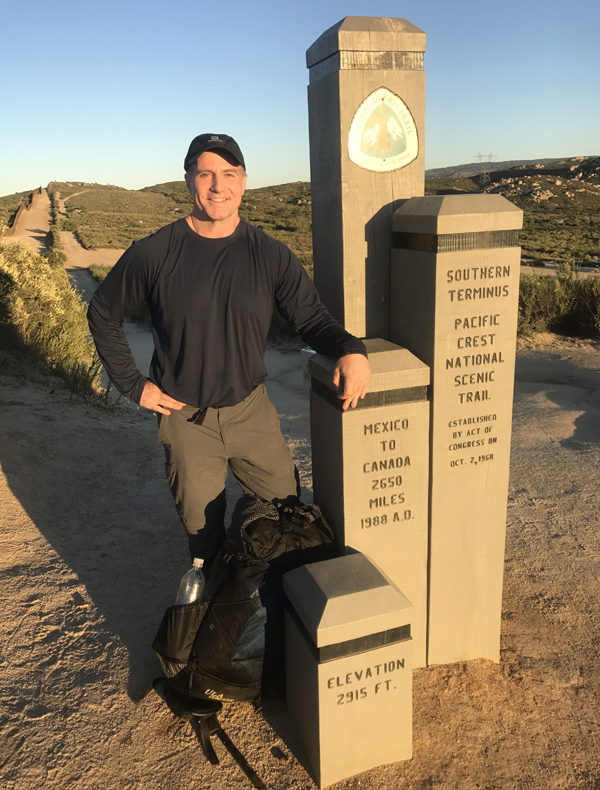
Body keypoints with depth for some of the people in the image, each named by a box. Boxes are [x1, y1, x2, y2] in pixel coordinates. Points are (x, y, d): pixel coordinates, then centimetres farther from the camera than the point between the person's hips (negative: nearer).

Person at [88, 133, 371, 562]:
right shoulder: (153, 254, -10)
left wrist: (351, 350, -24)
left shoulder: (271, 255, -7)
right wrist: (133, 385, -2)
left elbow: (311, 316, -3)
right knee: (202, 526, 16)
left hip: (251, 410, 1)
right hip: (185, 417, -1)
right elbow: (103, 315, 3)